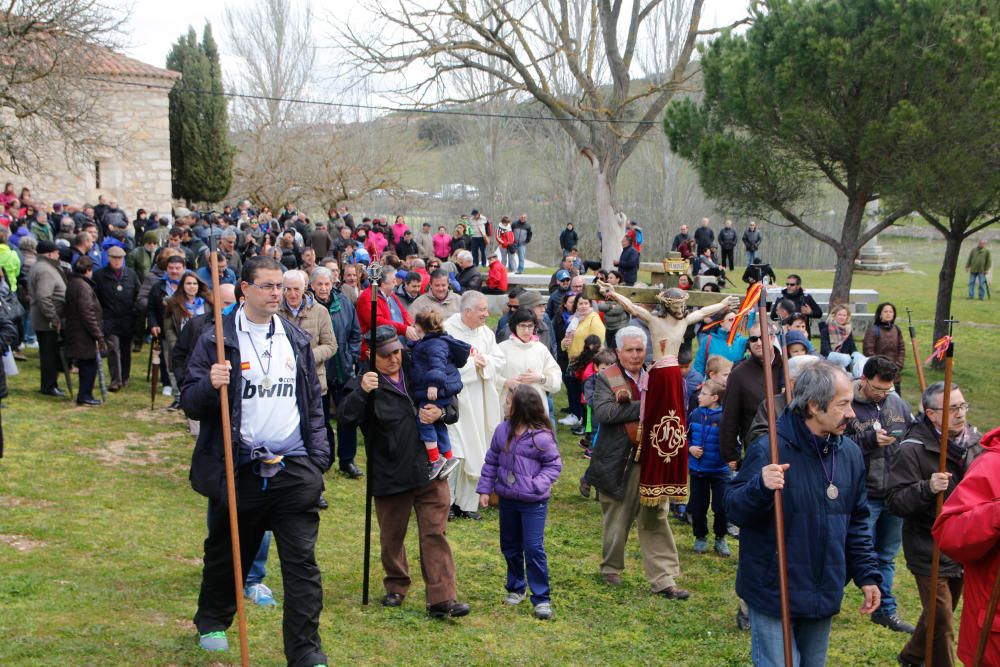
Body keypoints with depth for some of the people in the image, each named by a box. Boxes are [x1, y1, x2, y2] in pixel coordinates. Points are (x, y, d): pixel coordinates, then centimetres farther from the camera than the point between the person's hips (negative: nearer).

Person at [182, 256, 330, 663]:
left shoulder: (297, 340, 10)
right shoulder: (217, 340, -2)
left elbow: (313, 403, 17)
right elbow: (189, 403, -4)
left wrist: (318, 457, 8)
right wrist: (210, 385, -26)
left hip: (294, 470, 2)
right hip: (238, 471, -2)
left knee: (302, 562, -3)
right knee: (227, 554, 16)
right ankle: (212, 622, 42)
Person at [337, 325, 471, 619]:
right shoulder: (366, 384, -3)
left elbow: (453, 412, 16)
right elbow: (344, 418, -20)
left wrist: (440, 412, -7)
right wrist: (361, 392, -35)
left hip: (429, 470, 2)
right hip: (390, 477, -2)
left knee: (435, 534, -3)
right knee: (392, 537, 12)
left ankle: (442, 599, -4)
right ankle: (396, 586, 35)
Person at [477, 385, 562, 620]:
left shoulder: (541, 437, -16)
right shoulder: (502, 431, 0)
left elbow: (554, 465, -8)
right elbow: (491, 461, 8)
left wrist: (538, 484, -21)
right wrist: (485, 489, 6)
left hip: (533, 503, -6)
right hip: (507, 499, 6)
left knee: (534, 549, -8)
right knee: (510, 546, 17)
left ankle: (542, 598, 1)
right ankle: (516, 588, 35)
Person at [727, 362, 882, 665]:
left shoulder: (850, 453, 3)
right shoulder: (769, 451, -18)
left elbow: (856, 522, 13)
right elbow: (734, 511, -15)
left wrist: (867, 575, 8)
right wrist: (760, 487, -35)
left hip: (825, 594, 6)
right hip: (773, 594, -6)